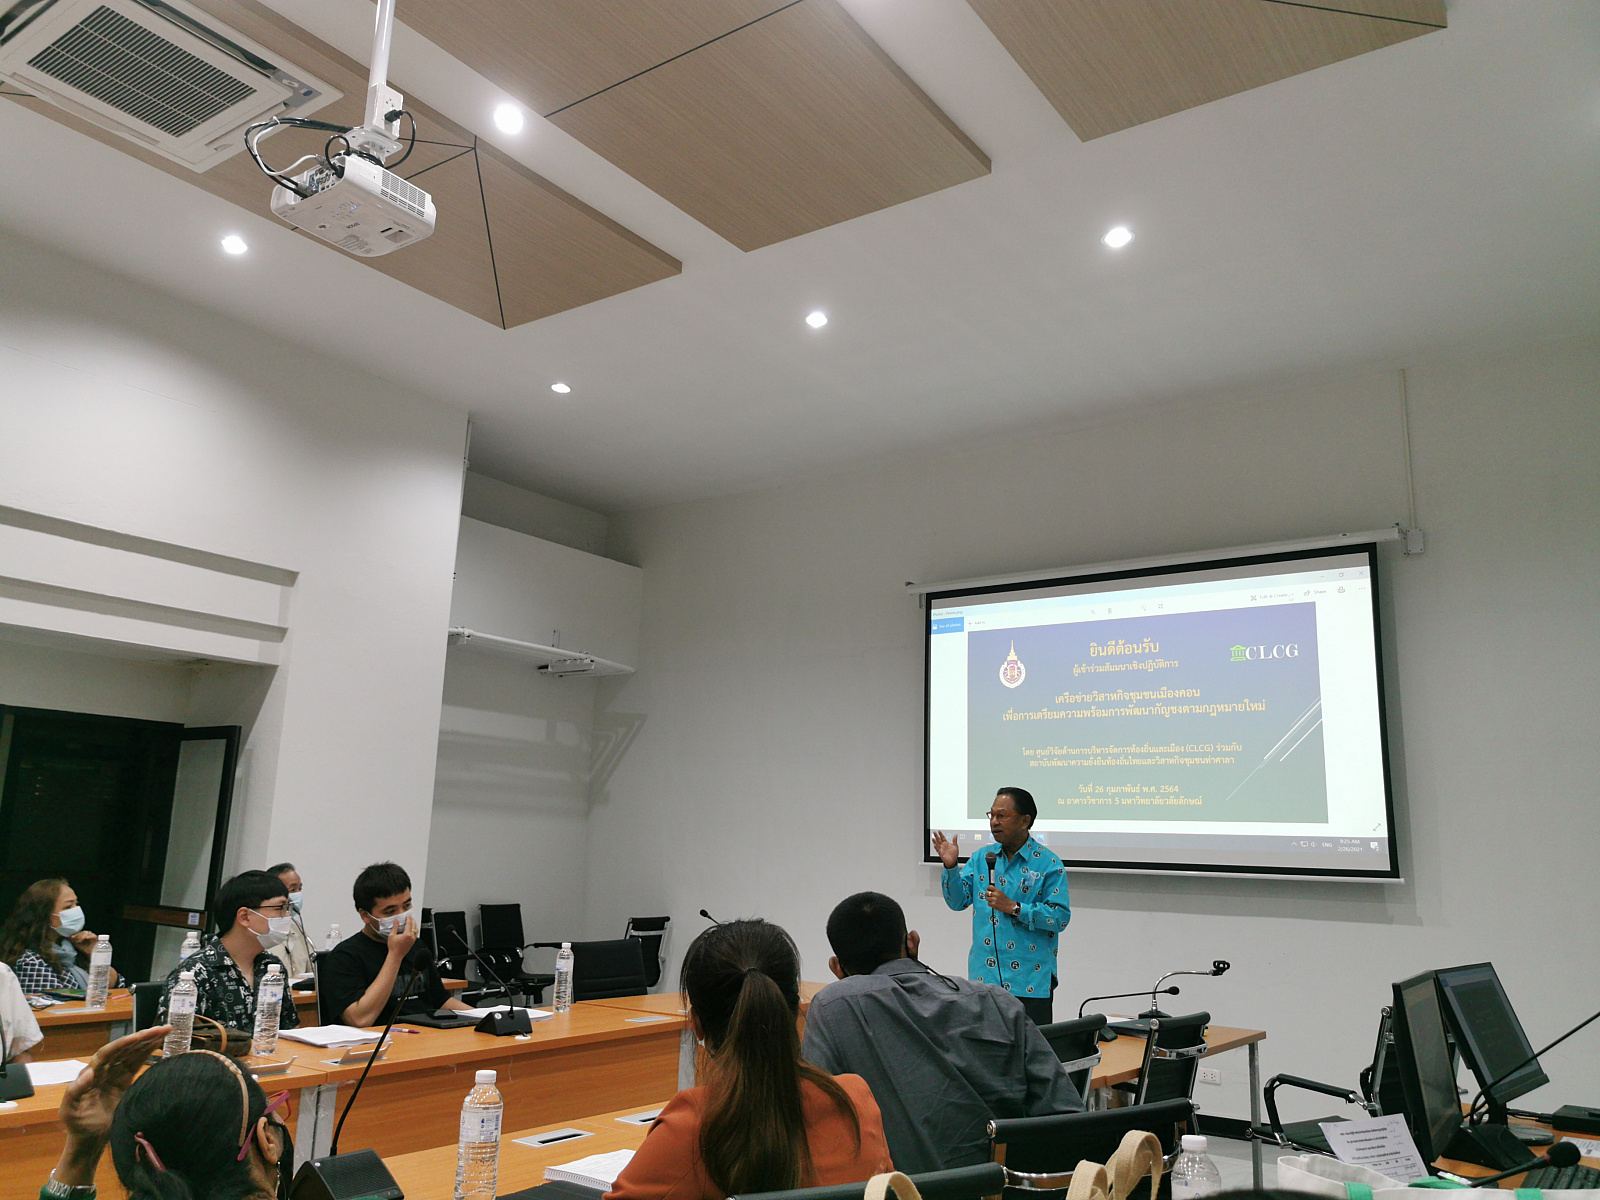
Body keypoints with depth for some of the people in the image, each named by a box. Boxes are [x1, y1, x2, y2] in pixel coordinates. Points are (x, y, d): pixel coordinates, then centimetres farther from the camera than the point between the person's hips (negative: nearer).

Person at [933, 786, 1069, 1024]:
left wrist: (1014, 908, -19)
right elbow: (958, 902, 6)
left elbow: (1061, 917, -12)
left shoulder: (1048, 864, -5)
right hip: (983, 976, 4)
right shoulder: (982, 858, 10)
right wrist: (951, 867, -9)